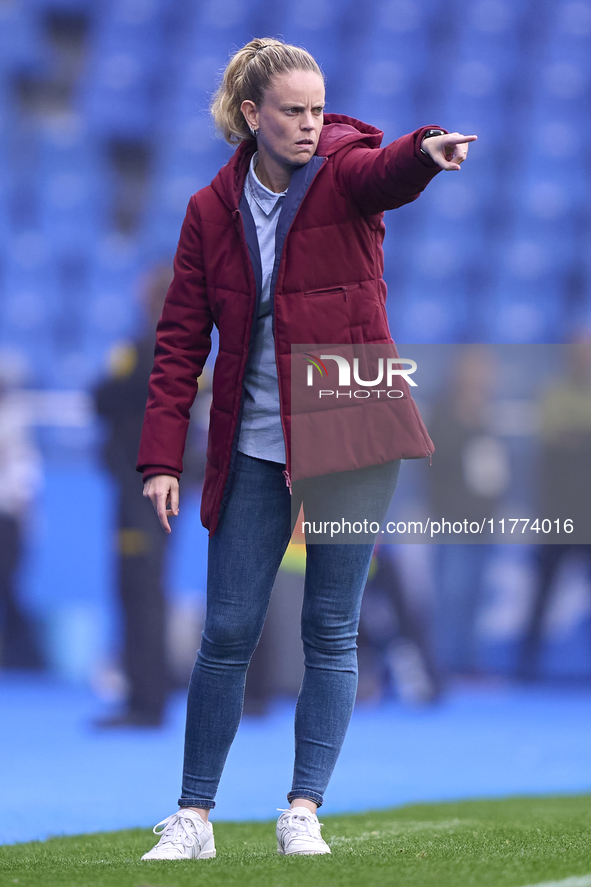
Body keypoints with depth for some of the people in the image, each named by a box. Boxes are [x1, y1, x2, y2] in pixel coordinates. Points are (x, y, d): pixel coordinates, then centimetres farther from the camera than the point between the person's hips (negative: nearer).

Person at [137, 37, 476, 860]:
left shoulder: (345, 171, -4)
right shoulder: (212, 211, 2)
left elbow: (388, 174, -30)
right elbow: (181, 340, 4)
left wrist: (426, 152, -54)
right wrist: (162, 457, -4)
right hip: (253, 447, 2)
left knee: (331, 630, 0)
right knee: (228, 632, 1)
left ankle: (304, 813, 6)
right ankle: (193, 818, 11)